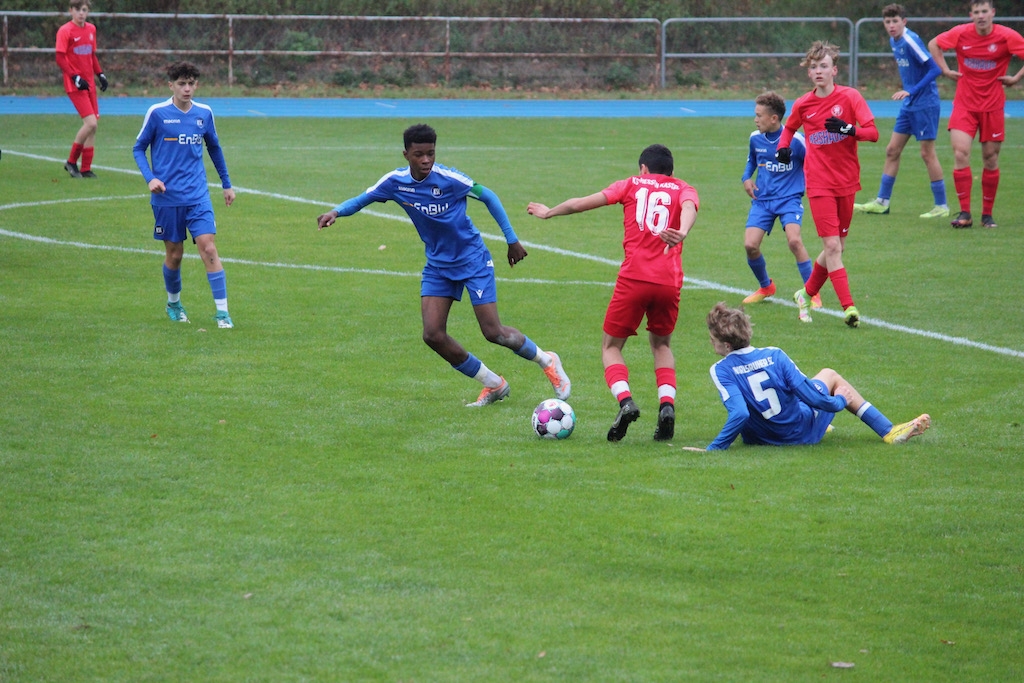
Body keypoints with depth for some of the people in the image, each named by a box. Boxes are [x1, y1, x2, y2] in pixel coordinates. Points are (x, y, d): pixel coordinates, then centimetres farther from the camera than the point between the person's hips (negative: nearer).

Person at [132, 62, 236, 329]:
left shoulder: (204, 113, 5)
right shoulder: (157, 113, -5)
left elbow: (214, 148, 21)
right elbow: (138, 148, 3)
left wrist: (226, 183, 24)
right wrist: (150, 178, -12)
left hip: (198, 196, 2)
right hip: (167, 197, -1)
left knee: (208, 248, -12)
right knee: (174, 254, 8)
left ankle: (222, 311, -11)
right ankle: (173, 303, 33)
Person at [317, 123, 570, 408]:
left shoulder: (448, 178, -21)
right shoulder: (395, 182, -10)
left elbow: (488, 197, -9)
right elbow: (361, 200, 2)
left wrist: (512, 240, -5)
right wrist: (336, 211, -20)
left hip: (473, 260, -5)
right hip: (437, 265, 5)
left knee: (493, 332, -9)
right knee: (433, 335, -8)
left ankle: (547, 361, 19)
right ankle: (493, 385, 10)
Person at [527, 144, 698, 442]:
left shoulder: (632, 184, 16)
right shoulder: (683, 189, 16)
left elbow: (581, 203, 16)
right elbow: (689, 207, -10)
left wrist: (548, 212, 33)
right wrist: (682, 232, -30)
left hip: (633, 278, -2)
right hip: (669, 281, 2)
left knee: (611, 346, 11)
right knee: (661, 344, 23)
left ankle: (625, 401, -15)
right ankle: (667, 404, -1)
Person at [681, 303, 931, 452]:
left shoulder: (721, 371, -22)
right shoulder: (774, 356, -19)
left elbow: (740, 414, -33)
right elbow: (812, 397, -16)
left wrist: (713, 448, -30)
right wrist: (839, 401, 4)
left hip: (759, 439, 1)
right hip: (802, 432, -1)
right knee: (829, 375, 26)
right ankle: (889, 431, 28)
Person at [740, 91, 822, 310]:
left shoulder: (795, 140, -13)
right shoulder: (755, 138, 1)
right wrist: (746, 178, 6)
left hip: (789, 199, -4)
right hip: (762, 199, 4)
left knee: (794, 240, -26)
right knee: (750, 245, -10)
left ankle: (813, 293, -12)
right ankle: (765, 287, 19)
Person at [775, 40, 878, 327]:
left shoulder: (850, 97, -5)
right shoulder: (803, 105, 3)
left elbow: (873, 132, -12)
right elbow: (789, 128, 23)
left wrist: (848, 129, -30)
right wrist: (783, 146, 3)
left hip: (847, 182, 1)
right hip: (819, 183, -1)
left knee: (836, 247, 10)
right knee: (832, 246, -12)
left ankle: (807, 294, 30)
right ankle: (848, 306, -14)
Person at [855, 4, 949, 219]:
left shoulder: (911, 41, -18)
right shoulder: (894, 41, 8)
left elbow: (935, 69, -22)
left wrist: (912, 91, -27)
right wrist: (907, 92, 14)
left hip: (925, 103, -9)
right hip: (909, 105, 9)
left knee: (927, 153, -4)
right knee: (892, 150, 9)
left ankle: (942, 206, 4)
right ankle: (882, 202, 16)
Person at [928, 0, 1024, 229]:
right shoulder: (960, 33, -5)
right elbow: (933, 44, 11)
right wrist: (946, 70, 4)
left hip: (992, 105, 0)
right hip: (964, 104, 1)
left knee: (990, 159, 4)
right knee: (960, 154, -14)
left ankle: (987, 214, 16)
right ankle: (965, 213, -9)